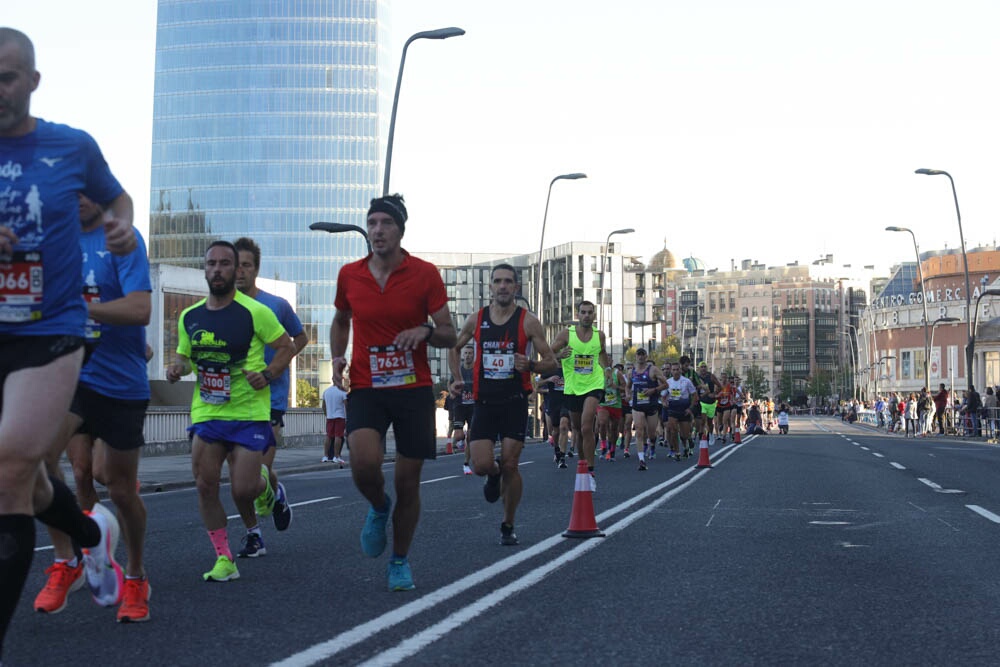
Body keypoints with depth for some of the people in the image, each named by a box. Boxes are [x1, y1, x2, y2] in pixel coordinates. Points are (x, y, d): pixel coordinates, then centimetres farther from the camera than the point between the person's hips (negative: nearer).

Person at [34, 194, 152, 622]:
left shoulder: (122, 239, -9)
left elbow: (140, 309, -20)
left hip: (120, 382, -3)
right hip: (70, 374, 4)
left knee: (120, 489, 6)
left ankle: (135, 578, 30)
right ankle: (66, 561, -4)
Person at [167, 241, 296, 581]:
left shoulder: (254, 312, -7)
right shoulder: (190, 316, 7)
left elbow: (287, 346, 0)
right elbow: (184, 356, 19)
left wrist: (267, 375, -15)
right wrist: (178, 368, -4)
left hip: (249, 413, -4)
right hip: (205, 413, 4)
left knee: (243, 490, -8)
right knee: (205, 485, -5)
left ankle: (264, 484, 30)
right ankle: (223, 558, 8)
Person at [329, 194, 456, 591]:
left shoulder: (425, 274, -3)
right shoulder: (349, 275, 3)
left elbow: (449, 335, -1)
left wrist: (426, 331, -23)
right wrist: (338, 357, 5)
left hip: (414, 390, 0)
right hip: (366, 389, 1)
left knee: (408, 482, 3)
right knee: (364, 461, -25)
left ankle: (400, 561, 26)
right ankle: (378, 507, 11)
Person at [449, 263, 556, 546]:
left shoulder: (528, 321, -3)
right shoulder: (475, 320, 4)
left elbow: (551, 362, -1)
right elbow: (454, 348, 22)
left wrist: (530, 365, -21)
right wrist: (457, 379, 9)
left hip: (515, 402, -2)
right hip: (484, 402, 2)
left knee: (510, 466, -4)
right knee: (481, 465, -10)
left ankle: (508, 525, 15)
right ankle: (494, 473, 30)